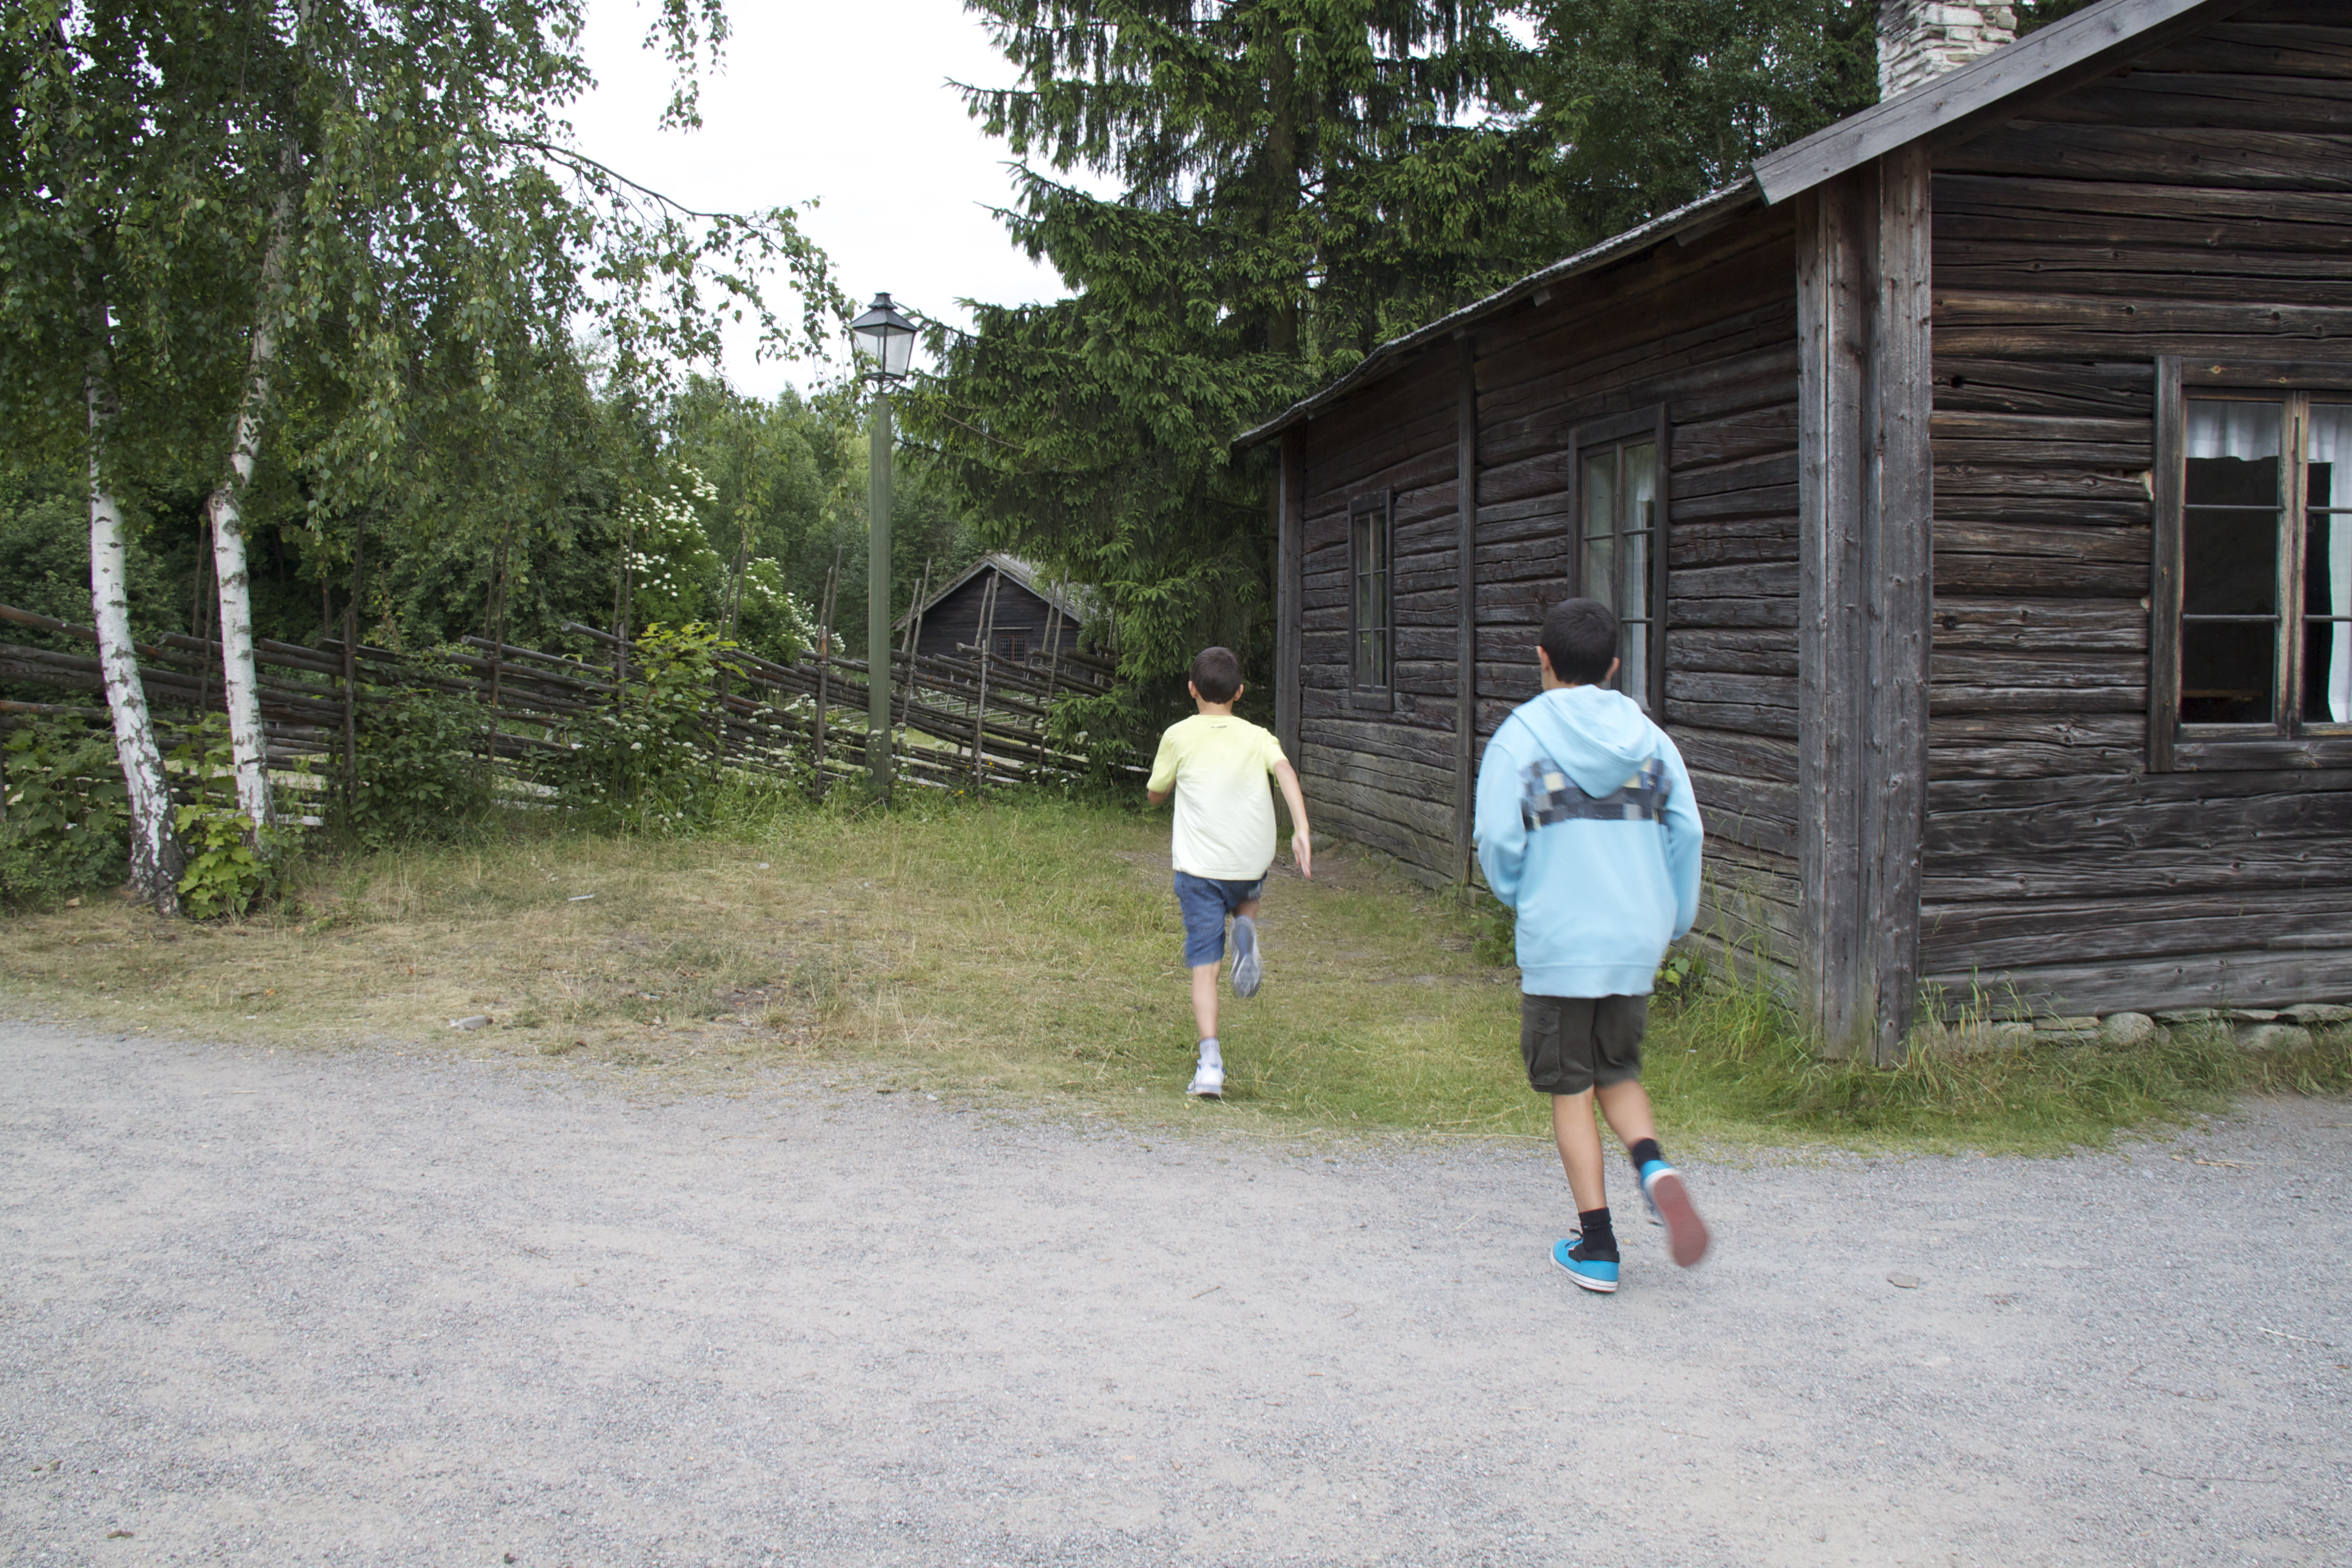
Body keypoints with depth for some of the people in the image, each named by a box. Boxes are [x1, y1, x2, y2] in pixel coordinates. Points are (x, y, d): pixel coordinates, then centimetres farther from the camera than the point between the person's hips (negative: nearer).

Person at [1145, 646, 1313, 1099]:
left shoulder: (1179, 736, 3)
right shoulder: (1257, 737, 6)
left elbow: (1155, 794, 13)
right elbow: (1285, 771, -13)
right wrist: (1301, 830, -20)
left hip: (1199, 865, -2)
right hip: (1251, 861, 2)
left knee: (1204, 967, 0)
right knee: (1247, 897, 37)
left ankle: (1210, 1065, -13)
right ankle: (1246, 930, 1)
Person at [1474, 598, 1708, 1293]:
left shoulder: (1520, 735, -6)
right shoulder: (1650, 738, 5)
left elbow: (1498, 839, -10)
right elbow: (1685, 833, 2)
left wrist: (1517, 895, 11)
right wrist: (1672, 922, 14)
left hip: (1557, 942, -3)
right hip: (1636, 941, 4)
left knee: (1570, 1088, 8)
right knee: (1618, 1072, 21)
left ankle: (1596, 1246, 10)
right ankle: (1654, 1167, -7)